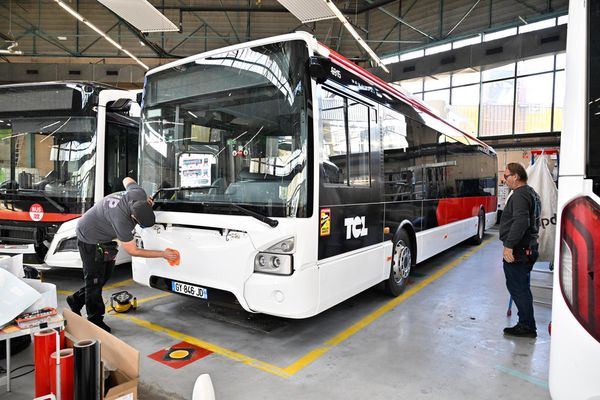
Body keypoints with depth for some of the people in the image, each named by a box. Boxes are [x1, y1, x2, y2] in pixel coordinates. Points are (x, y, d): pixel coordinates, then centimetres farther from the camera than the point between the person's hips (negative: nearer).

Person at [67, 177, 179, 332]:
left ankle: (76, 300, 31)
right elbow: (133, 251, -26)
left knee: (105, 274, 11)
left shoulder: (139, 194, -23)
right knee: (95, 279, -1)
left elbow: (127, 180, 4)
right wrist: (163, 254, -23)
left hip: (104, 237, 8)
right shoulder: (122, 220, -40)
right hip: (90, 239, -8)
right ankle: (95, 319, 13)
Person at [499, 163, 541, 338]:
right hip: (529, 248, 11)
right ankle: (526, 325, 26)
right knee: (522, 287, 17)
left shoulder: (520, 195, -16)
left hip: (517, 251, -11)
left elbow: (520, 222, -29)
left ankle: (527, 326, 6)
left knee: (518, 288, -3)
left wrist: (509, 246, -28)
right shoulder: (531, 193, 19)